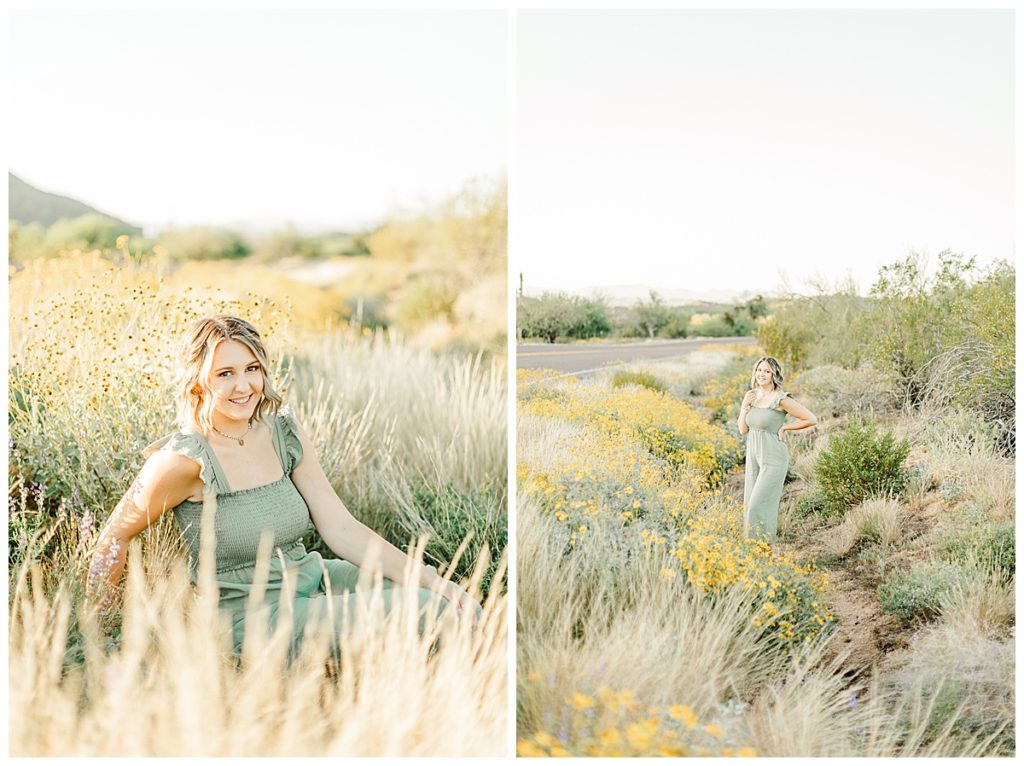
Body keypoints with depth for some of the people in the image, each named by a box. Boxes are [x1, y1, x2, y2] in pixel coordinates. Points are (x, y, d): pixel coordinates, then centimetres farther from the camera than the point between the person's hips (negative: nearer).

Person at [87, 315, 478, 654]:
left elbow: (342, 529, 0)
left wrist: (431, 580, -8)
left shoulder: (285, 434, 2)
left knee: (460, 607, -6)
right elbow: (117, 534, -3)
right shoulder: (187, 459, -16)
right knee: (425, 613, -20)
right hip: (248, 614, -6)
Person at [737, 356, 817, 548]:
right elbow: (743, 430, 9)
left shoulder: (781, 399, -15)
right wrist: (744, 407, -5)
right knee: (750, 505, 10)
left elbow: (811, 419, -14)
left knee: (759, 505, -10)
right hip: (753, 457, 8)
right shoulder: (752, 396, 6)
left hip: (773, 459, -7)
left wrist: (784, 427, -10)